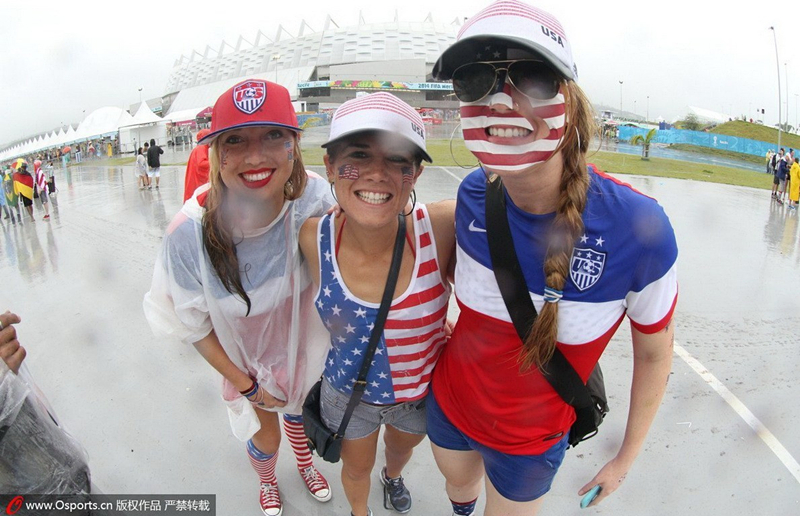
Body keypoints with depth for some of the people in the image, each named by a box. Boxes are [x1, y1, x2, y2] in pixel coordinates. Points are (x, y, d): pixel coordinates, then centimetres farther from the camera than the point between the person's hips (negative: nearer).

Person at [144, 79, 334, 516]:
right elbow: (195, 325, -14)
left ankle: (305, 463, 68)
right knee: (266, 436, 24)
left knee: (299, 411, 31)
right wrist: (247, 385, -8)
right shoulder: (190, 233, -32)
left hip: (304, 350, 2)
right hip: (247, 364, -1)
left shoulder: (314, 198, -30)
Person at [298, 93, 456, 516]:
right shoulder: (314, 238, -25)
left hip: (423, 393, 1)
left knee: (401, 448, 35)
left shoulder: (443, 227, -32)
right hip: (348, 395, 0)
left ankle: (393, 477, 73)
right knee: (356, 470, 29)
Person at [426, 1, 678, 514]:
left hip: (530, 442, -3)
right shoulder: (475, 194, -20)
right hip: (448, 403, 4)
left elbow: (655, 353, -13)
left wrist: (627, 456, -1)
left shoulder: (639, 228, -30)